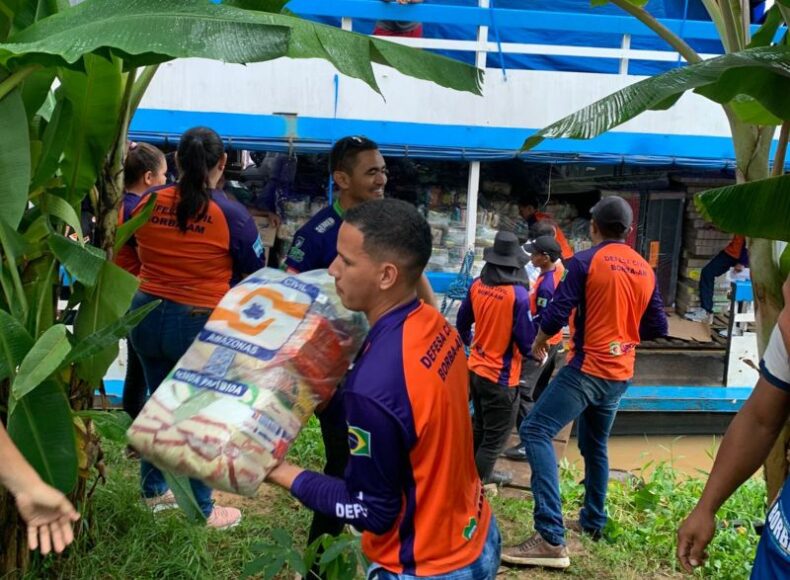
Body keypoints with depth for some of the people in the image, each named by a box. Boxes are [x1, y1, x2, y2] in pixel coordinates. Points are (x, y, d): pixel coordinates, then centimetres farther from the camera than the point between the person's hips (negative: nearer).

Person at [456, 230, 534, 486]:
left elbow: (462, 323, 10)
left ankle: (477, 474, 39)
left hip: (476, 369, 7)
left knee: (481, 428, 24)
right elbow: (526, 340, -17)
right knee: (495, 436, 8)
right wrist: (531, 350, 6)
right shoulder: (518, 294, -22)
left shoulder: (477, 285, -4)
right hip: (501, 375, -7)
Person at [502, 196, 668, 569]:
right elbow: (657, 327, 12)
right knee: (595, 445, 23)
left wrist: (539, 342, 6)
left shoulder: (585, 261, -10)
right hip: (620, 374, 8)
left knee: (536, 431, -12)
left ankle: (551, 538, -21)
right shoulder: (645, 270, 8)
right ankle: (593, 521, 34)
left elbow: (557, 313, -13)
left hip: (588, 369, -7)